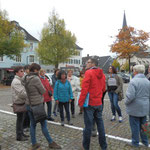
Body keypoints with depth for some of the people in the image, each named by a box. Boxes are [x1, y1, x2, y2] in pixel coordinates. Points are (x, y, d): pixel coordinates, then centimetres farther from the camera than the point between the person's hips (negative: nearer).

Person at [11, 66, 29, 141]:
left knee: (21, 119, 18)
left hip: (22, 102, 10)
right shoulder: (16, 81, -19)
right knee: (19, 119, 1)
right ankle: (19, 136, 14)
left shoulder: (20, 80, 13)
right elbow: (21, 93, -27)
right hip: (19, 103, -9)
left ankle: (21, 133, 32)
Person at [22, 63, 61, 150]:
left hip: (29, 105, 8)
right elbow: (43, 91, -11)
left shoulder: (26, 79, 6)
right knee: (44, 124, 5)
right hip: (37, 105, -8)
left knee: (33, 125, 15)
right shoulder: (36, 79, -19)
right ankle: (51, 143, 19)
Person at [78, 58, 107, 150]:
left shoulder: (88, 73, -13)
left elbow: (84, 89, -18)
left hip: (89, 103, -6)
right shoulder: (101, 74, 9)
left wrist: (80, 102, -12)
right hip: (99, 103, 7)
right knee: (100, 124, 14)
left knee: (88, 125, 3)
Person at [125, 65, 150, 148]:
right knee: (143, 124, 20)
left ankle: (135, 142, 21)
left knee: (135, 125, 7)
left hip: (134, 109, -7)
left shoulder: (133, 81, -20)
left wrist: (126, 102, -7)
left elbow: (130, 96, -25)